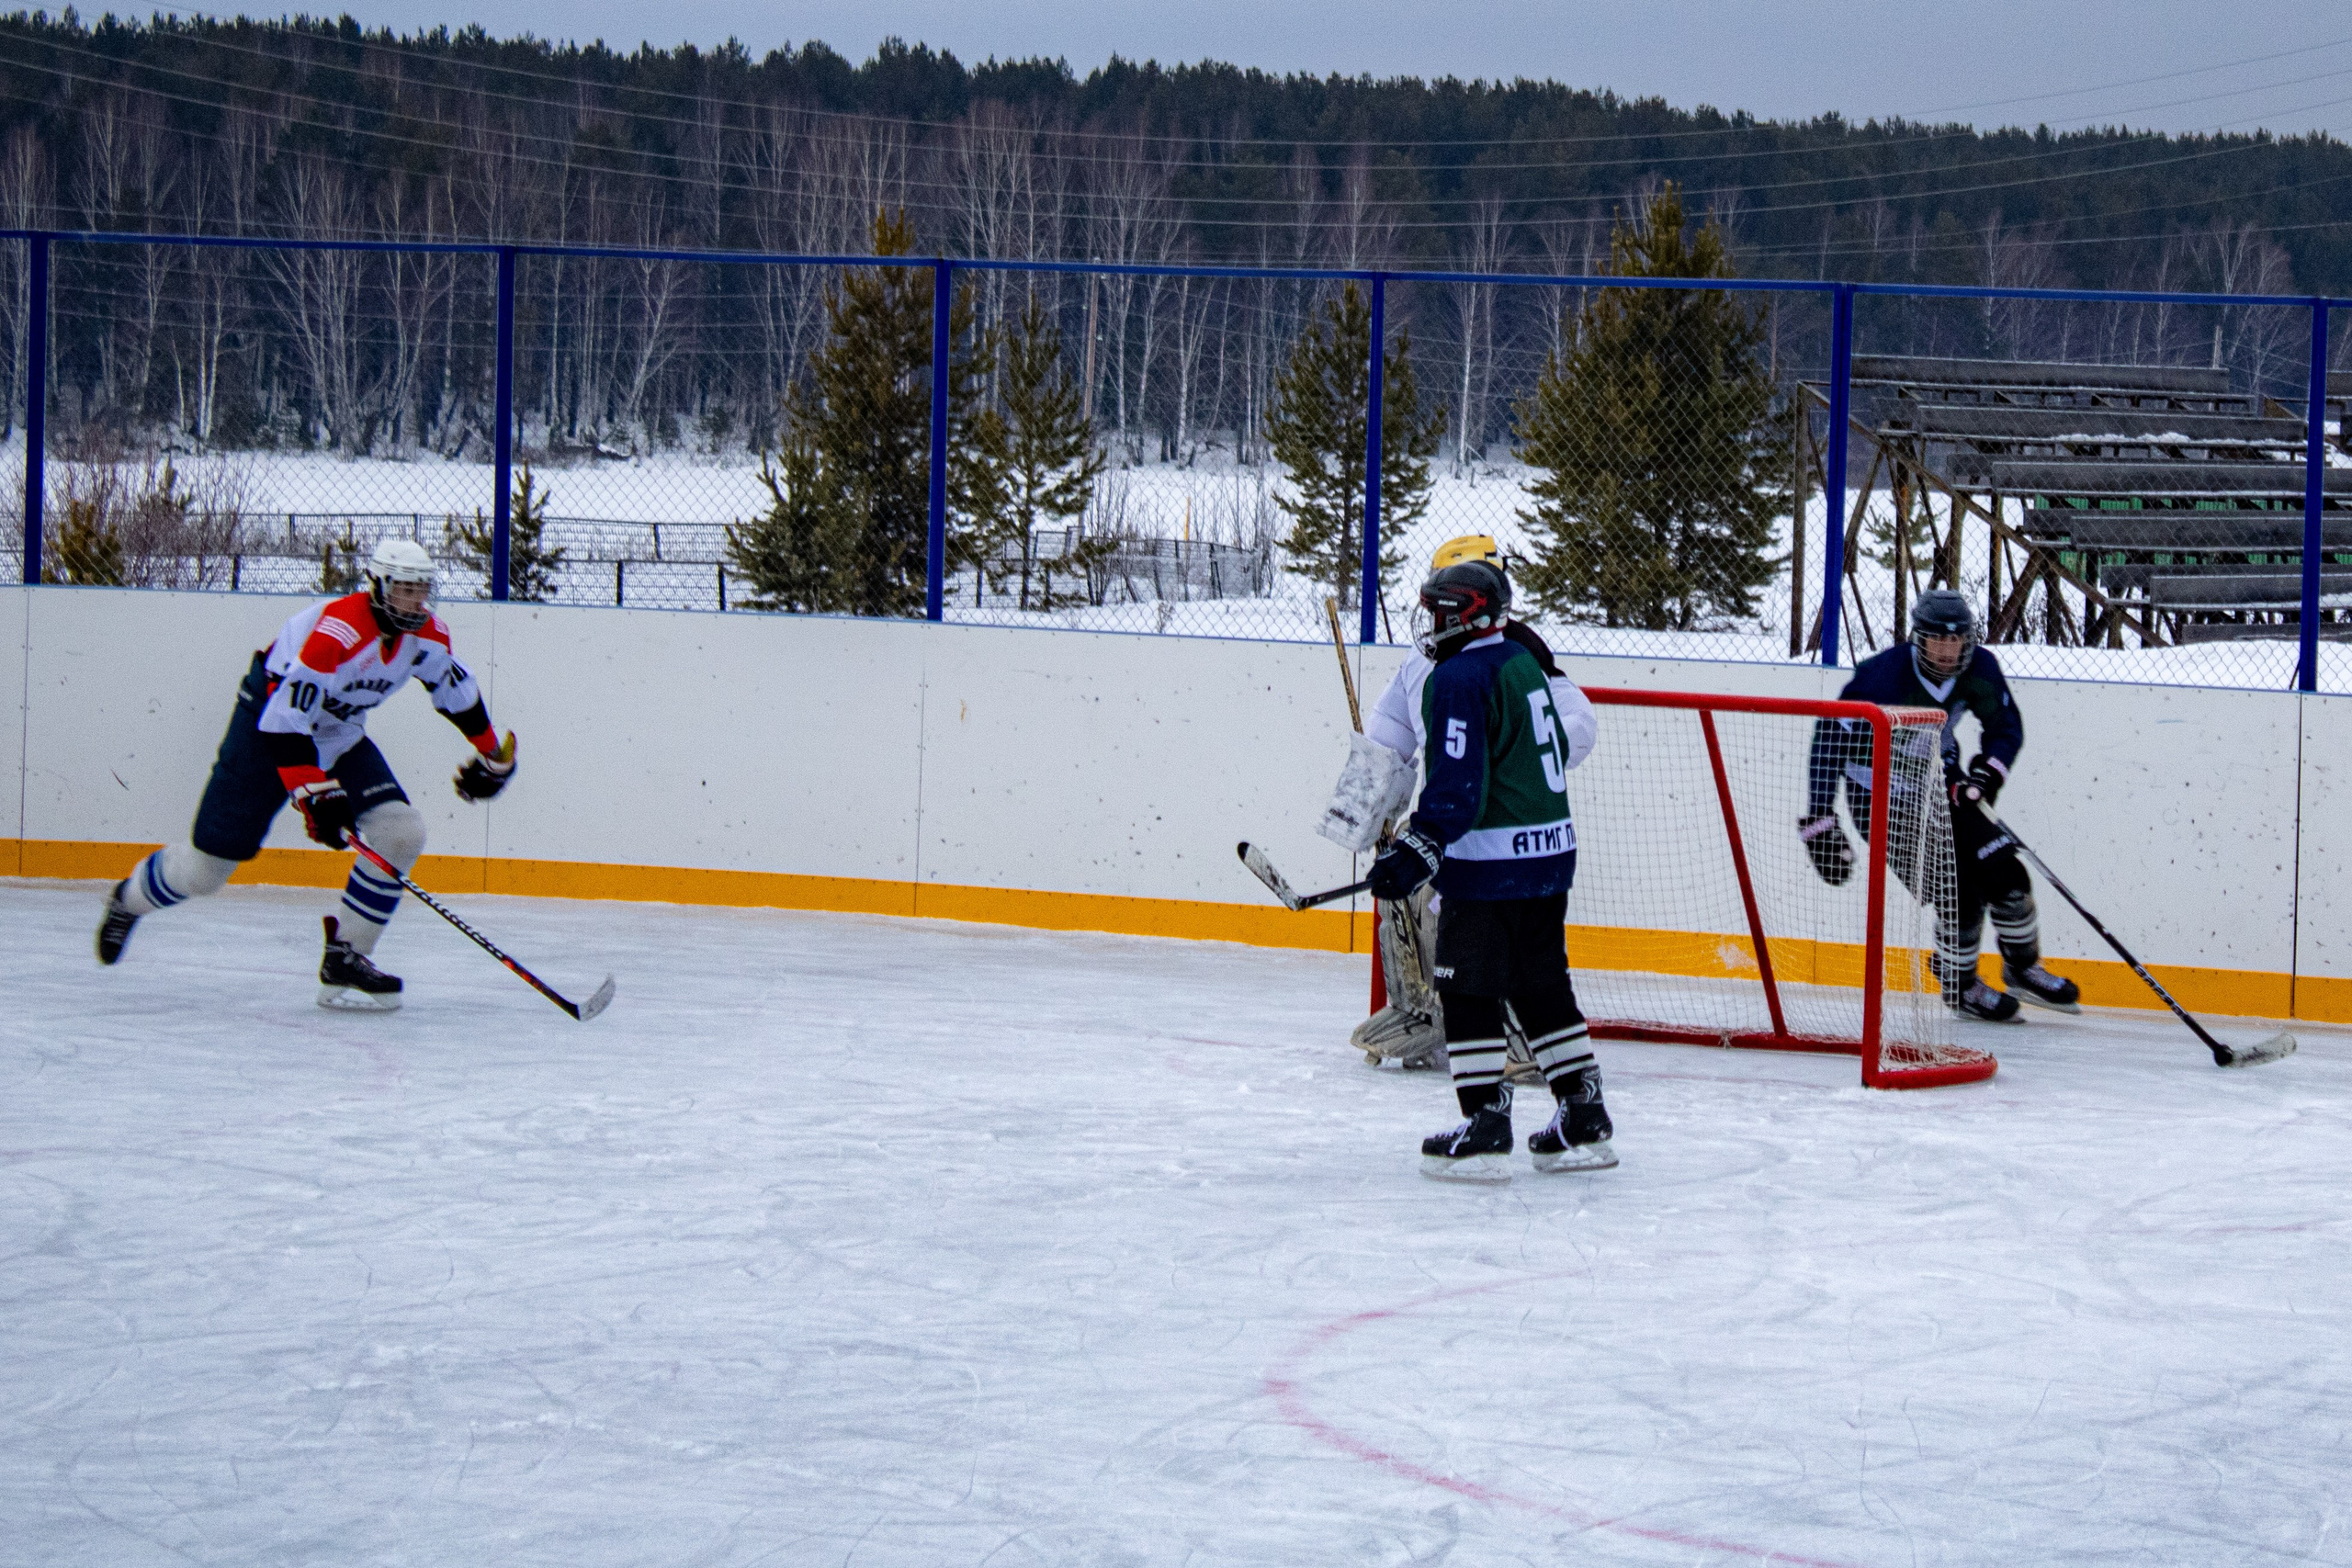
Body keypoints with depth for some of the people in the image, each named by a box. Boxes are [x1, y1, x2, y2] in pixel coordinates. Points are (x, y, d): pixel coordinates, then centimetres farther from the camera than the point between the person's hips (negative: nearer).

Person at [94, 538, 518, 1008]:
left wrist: (491, 753, 20)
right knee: (206, 868, -4)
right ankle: (129, 900, 29)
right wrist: (315, 795, -36)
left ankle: (344, 960, -5)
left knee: (402, 833, -13)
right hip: (267, 723, -7)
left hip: (339, 735, 7)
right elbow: (286, 718, -34)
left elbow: (453, 685, 12)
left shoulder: (427, 631, -9)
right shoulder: (338, 629, -32)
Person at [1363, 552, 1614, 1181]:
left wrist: (1414, 853, -21)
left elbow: (1456, 788, -21)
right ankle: (1584, 1123, 16)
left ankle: (1485, 1130, -5)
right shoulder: (1524, 664, 13)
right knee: (1542, 983, 15)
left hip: (1488, 864, -9)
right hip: (1550, 851, 9)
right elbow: (1559, 750, 21)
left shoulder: (1457, 679, -14)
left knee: (1468, 988, -3)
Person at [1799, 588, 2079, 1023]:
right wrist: (1819, 824, -28)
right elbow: (1830, 741, -27)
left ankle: (2023, 968, 23)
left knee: (2004, 873, -2)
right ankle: (1959, 987, 12)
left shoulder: (1979, 669, -13)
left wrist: (1987, 772, -16)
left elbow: (2005, 725, 4)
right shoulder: (1881, 677, -30)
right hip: (1881, 795, -6)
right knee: (1958, 895, -13)